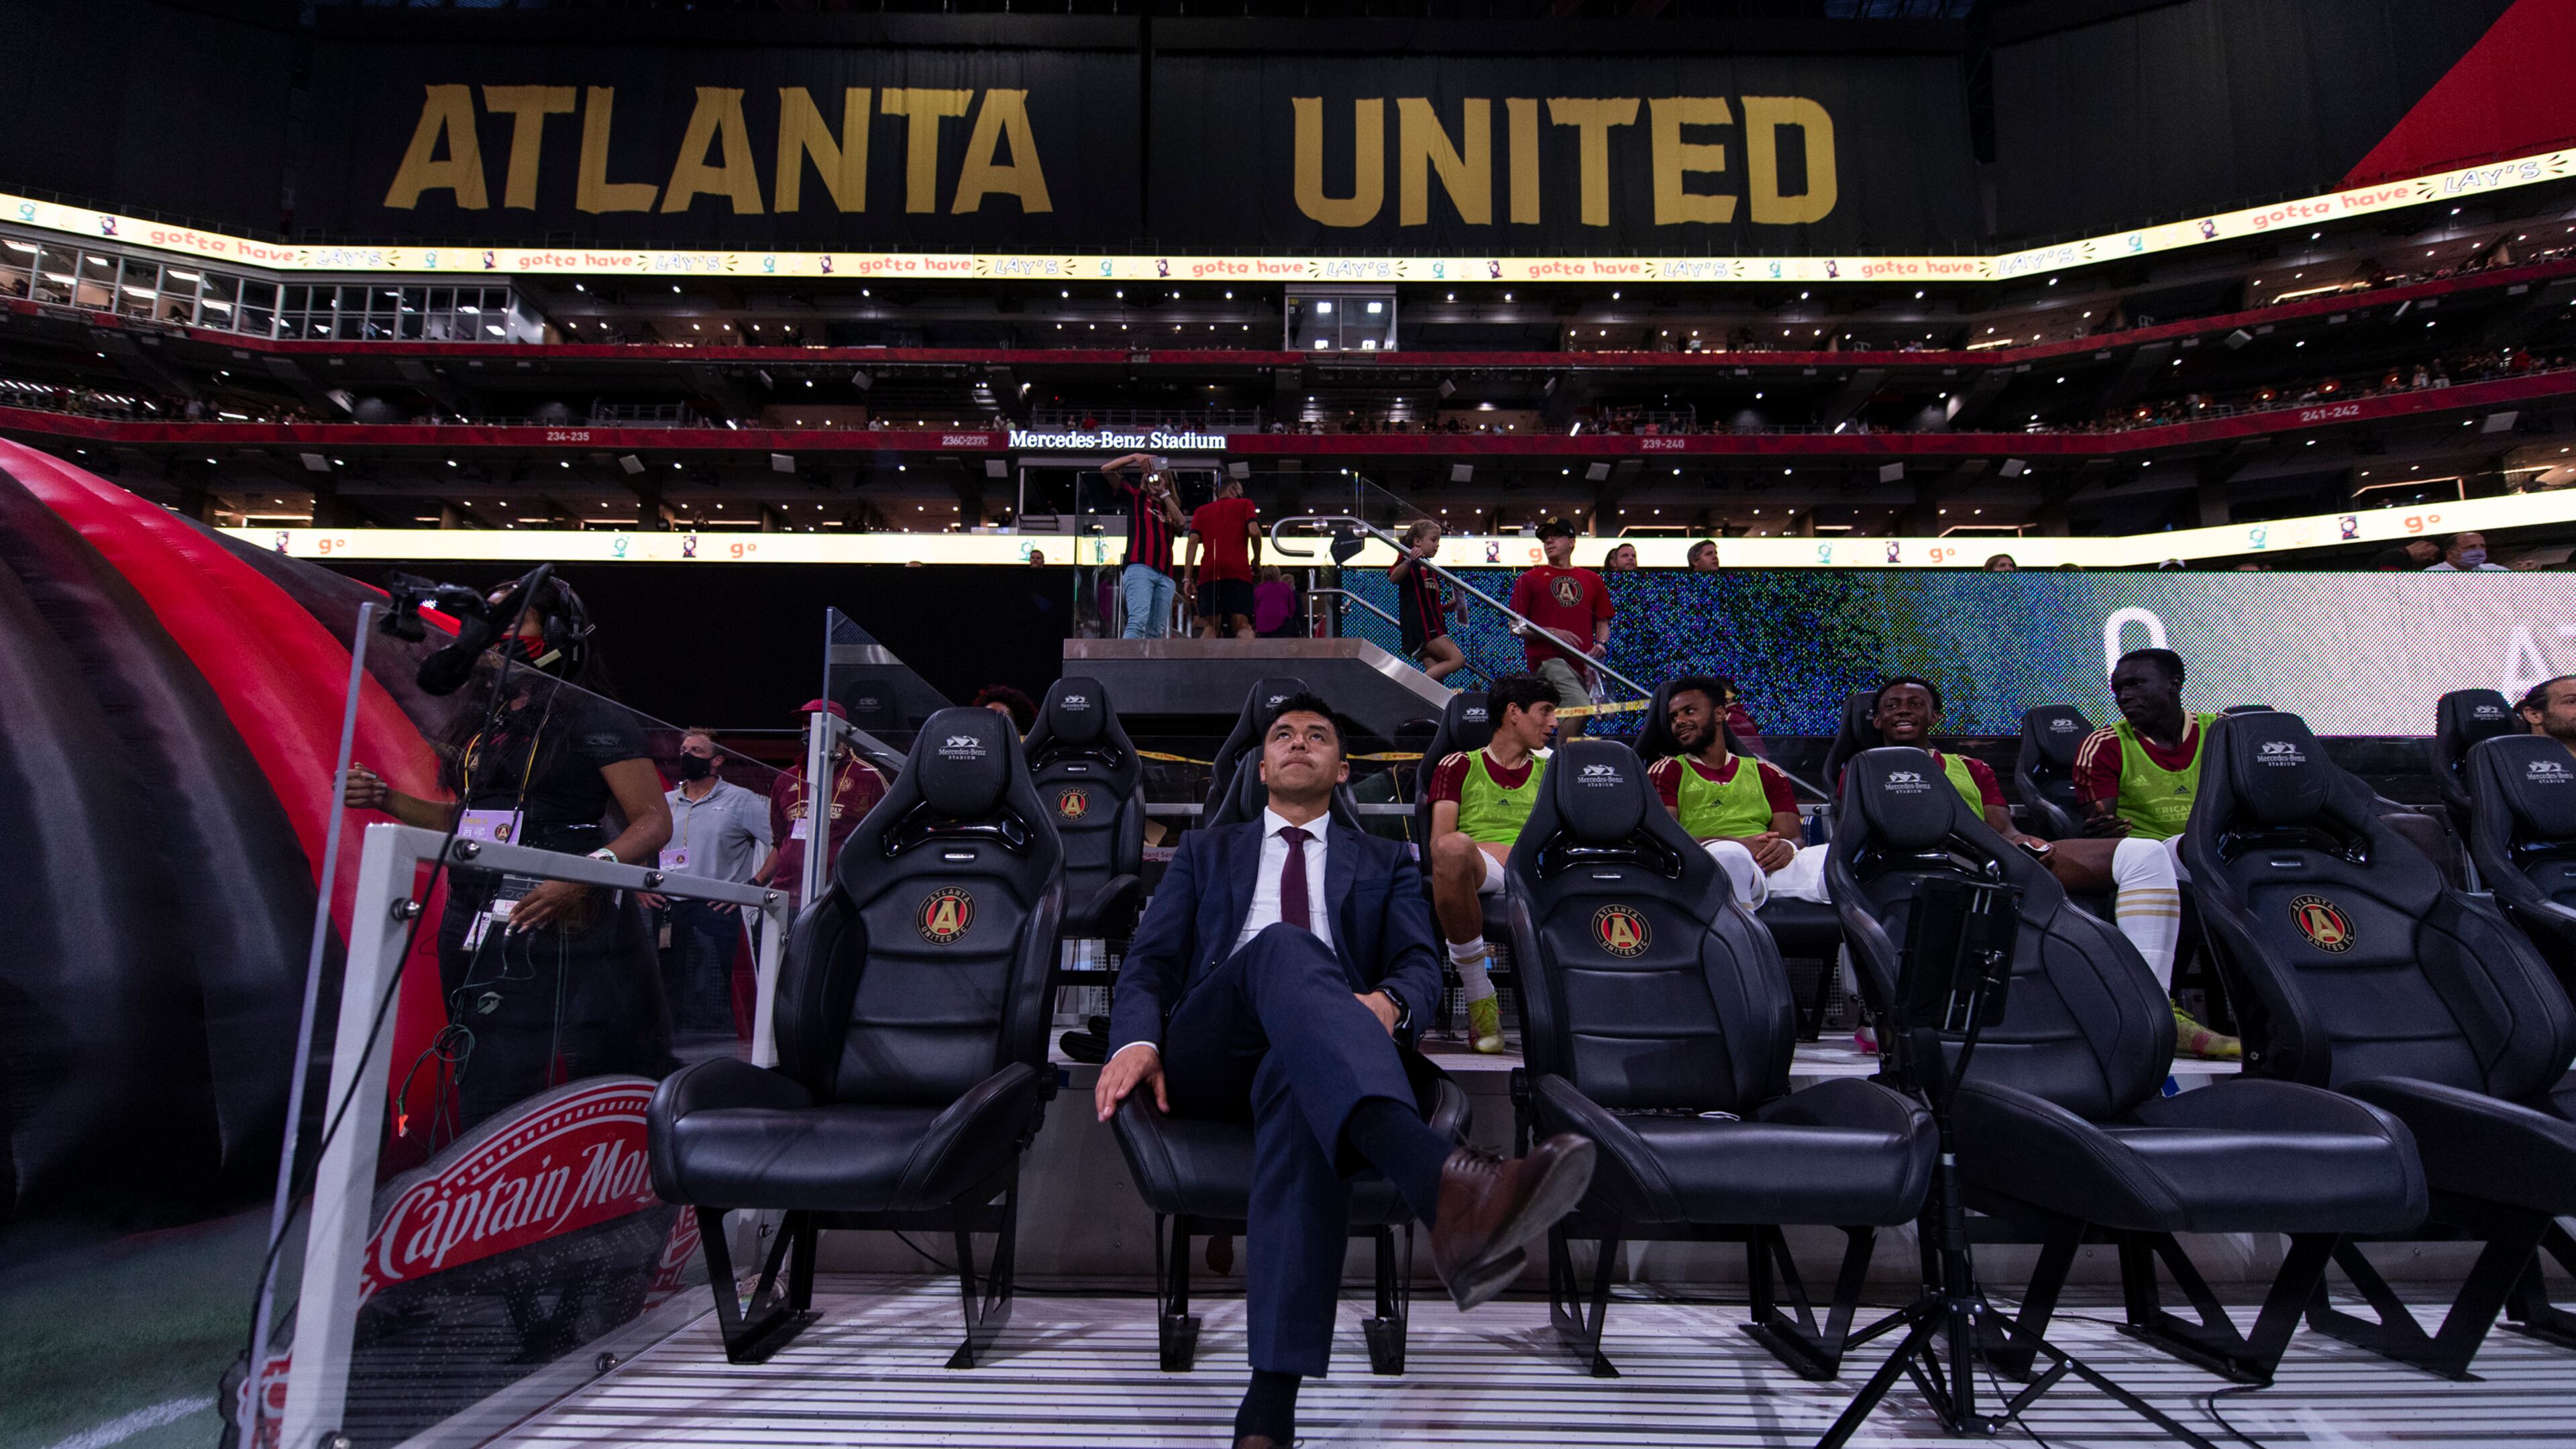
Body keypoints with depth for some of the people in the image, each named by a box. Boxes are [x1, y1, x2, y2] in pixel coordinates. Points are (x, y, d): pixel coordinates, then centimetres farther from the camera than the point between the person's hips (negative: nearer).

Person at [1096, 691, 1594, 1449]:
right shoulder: (1206, 851, 31)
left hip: (1308, 1058, 0)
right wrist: (1136, 1040, -7)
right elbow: (1149, 960, 17)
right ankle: (1443, 1183, -64)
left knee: (1298, 1083, -41)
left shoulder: (1385, 862, 29)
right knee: (1283, 945, -36)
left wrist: (1388, 1001, -15)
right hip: (1208, 1055, 0)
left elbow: (1422, 963, 12)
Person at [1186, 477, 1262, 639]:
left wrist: (1188, 578, 4)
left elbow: (1193, 542, 9)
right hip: (1238, 571, -2)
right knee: (1242, 625, -6)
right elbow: (1254, 531, -2)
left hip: (1208, 574, 2)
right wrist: (1256, 559, 13)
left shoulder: (1202, 510, 22)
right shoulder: (1244, 504, 15)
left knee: (1210, 627, 1)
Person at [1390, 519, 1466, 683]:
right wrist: (1409, 561, -40)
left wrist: (1447, 607, 13)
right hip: (1419, 627, -9)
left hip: (1432, 628, 9)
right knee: (1457, 659, -19)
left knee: (1436, 677, 2)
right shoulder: (1410, 563, -2)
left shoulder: (1431, 571, 24)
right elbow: (1393, 578, -24)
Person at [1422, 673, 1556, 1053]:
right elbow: (1439, 842, 5)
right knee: (1453, 847, -40)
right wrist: (1497, 852, -15)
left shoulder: (1550, 771, 29)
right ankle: (1478, 997, -27)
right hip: (1483, 874, -2)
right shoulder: (1459, 766, 18)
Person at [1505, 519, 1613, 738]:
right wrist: (1552, 633, -11)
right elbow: (1516, 627, 3)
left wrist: (1601, 644, -2)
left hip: (1583, 662, 5)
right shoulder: (1529, 580, 8)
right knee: (1580, 706, -27)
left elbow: (1603, 623, 21)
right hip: (1548, 660, -5)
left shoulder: (1592, 580, 17)